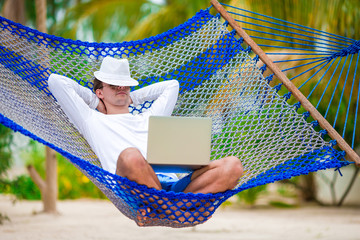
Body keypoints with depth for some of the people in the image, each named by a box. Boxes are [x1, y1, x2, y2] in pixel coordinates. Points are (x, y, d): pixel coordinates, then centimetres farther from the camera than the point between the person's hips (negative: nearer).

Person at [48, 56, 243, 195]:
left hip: (172, 182, 5)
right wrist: (93, 100, 34)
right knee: (130, 156, -42)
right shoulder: (92, 120, 27)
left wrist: (133, 97, 47)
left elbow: (172, 85, 55)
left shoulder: (148, 119, 40)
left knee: (233, 165, -20)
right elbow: (56, 81, 23)